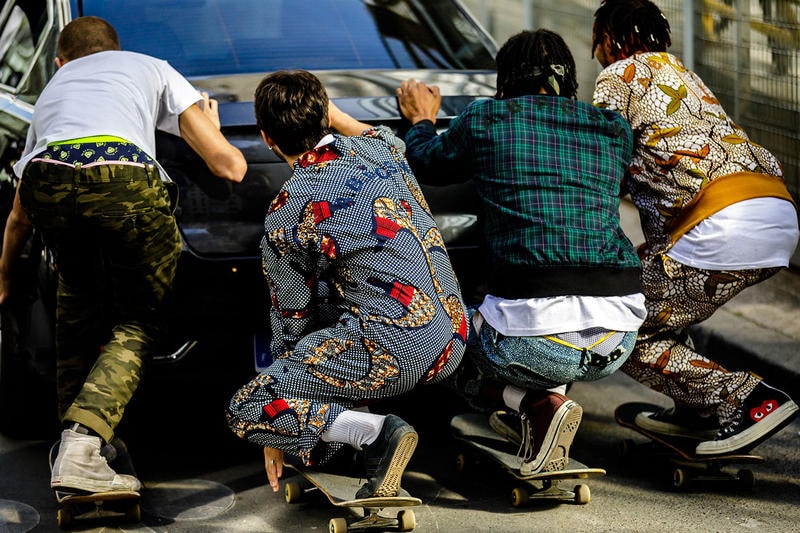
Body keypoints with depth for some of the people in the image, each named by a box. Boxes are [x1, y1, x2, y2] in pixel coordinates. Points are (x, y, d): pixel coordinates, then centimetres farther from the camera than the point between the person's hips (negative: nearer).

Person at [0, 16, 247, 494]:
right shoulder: (152, 68, 35)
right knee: (139, 324, 12)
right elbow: (229, 166, 26)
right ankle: (82, 447, -8)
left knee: (78, 301, 31)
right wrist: (212, 129, 49)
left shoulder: (51, 91, 43)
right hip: (123, 175, -3)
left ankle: (72, 428, 26)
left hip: (44, 182, 3)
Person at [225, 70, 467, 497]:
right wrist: (334, 113, 51)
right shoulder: (379, 148, 8)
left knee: (244, 412, -2)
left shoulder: (286, 214, -5)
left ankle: (376, 433, -21)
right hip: (454, 340, 7)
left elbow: (291, 318, 5)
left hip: (392, 348, -7)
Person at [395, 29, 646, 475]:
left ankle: (541, 404, 0)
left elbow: (429, 167, 26)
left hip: (536, 337, -4)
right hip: (619, 338, 5)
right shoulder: (614, 130, 14)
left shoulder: (485, 120, 5)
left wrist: (421, 120, 47)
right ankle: (544, 402, 16)